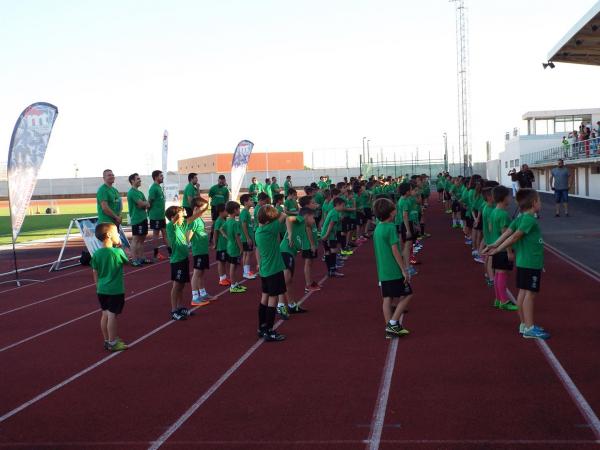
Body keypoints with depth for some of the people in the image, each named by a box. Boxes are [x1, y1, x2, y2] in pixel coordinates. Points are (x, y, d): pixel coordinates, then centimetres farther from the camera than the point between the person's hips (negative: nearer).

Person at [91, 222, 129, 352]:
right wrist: (120, 247, 6)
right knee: (112, 315, -1)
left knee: (105, 314, 15)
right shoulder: (118, 252, -16)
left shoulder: (96, 254, -1)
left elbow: (95, 274, 6)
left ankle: (107, 340, 25)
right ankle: (112, 343, 6)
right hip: (115, 290, -6)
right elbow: (127, 261, 5)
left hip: (102, 290, 6)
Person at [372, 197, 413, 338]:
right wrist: (404, 270, -14)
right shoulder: (391, 227, -15)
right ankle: (393, 323, -2)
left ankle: (390, 328, 11)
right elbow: (395, 251, -18)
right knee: (407, 295, 3)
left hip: (383, 272, 8)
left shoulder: (377, 228, 10)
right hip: (394, 271, -8)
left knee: (387, 299, 9)